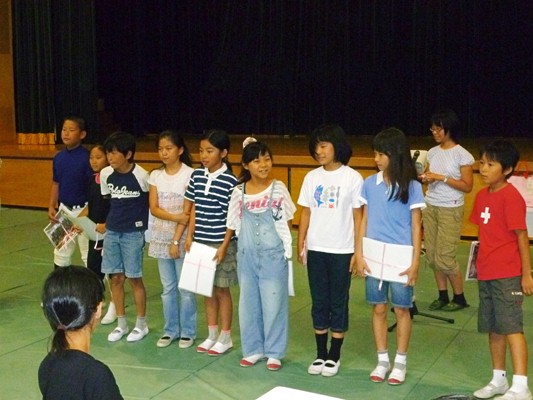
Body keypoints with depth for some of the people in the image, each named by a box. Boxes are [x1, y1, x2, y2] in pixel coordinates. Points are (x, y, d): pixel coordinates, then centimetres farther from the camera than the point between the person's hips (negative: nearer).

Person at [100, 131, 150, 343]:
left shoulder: (141, 175, -14)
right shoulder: (105, 174, 0)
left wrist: (146, 226, 3)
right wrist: (107, 223, 10)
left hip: (133, 233, -5)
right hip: (112, 232, 5)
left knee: (134, 278, 2)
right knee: (116, 278, 9)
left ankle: (141, 324, 18)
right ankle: (121, 324, 22)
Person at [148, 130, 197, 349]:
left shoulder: (190, 174, -8)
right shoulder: (155, 175, 6)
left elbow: (188, 212, -11)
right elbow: (154, 208, -1)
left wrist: (176, 240, -14)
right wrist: (176, 217, -18)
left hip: (182, 239, -4)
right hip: (161, 238, 4)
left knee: (185, 287, 1)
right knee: (168, 288, 11)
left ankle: (187, 331, 13)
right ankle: (170, 330, 21)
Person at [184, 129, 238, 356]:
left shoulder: (230, 181, -12)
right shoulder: (197, 176, 3)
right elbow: (194, 208, 10)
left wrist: (224, 246, -13)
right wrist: (190, 236, 5)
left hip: (221, 243, -5)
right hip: (200, 242, 5)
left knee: (222, 290, 6)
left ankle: (225, 337, 20)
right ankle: (212, 335, 27)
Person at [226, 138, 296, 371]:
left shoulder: (278, 189, -6)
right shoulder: (239, 192, -1)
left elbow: (287, 222, 2)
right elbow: (235, 225, 7)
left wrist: (283, 244, -3)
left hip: (273, 256, -2)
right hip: (247, 256, 3)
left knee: (274, 304, 4)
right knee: (248, 304, 11)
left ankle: (274, 352, 17)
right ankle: (252, 349, 25)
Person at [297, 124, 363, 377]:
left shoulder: (352, 178, -7)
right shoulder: (311, 178, 4)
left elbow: (358, 217, -5)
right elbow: (305, 214, 8)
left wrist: (358, 252, -7)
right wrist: (300, 246, 4)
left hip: (341, 251, -4)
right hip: (315, 249, 4)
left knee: (338, 303, 7)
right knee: (319, 303, 11)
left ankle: (334, 356, 18)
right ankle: (320, 354, 22)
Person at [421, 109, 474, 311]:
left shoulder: (462, 155, -10)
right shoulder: (433, 152, 7)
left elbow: (467, 186, -12)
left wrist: (442, 177, -20)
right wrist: (424, 178, -7)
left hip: (450, 210, -6)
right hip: (430, 207, 6)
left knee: (444, 257, -5)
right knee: (431, 255, 6)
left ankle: (459, 298, 13)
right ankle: (443, 296, 20)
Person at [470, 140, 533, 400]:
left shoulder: (511, 197, -14)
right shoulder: (482, 196, 9)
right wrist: (482, 262, 16)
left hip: (507, 275, -8)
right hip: (485, 274, 8)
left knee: (511, 327, -7)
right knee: (494, 329, 15)